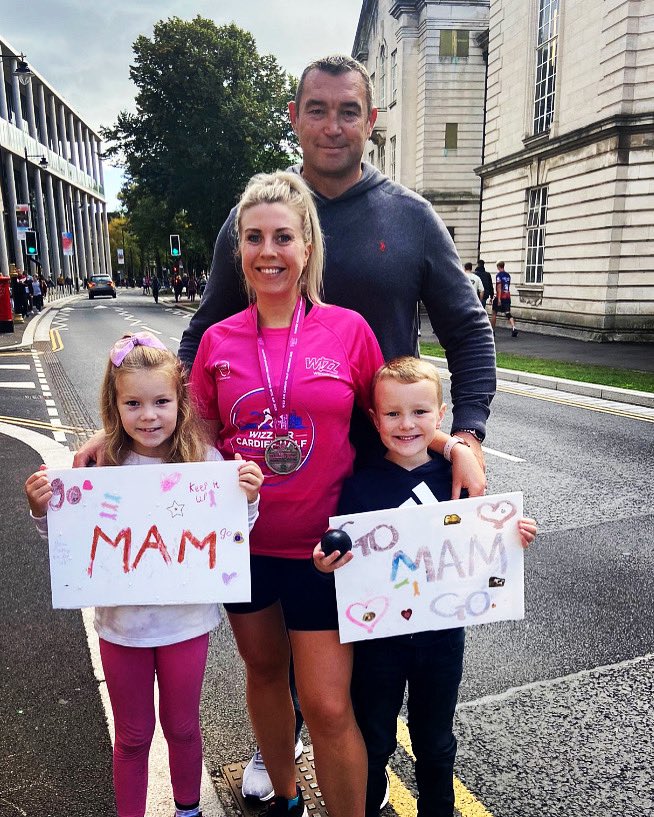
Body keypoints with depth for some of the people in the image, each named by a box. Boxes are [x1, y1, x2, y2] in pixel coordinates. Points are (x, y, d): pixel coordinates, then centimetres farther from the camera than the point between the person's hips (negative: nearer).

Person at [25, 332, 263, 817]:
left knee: (182, 727, 23)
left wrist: (247, 499, -26)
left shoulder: (205, 460, -15)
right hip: (122, 622, 0)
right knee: (133, 735, 21)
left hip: (187, 618, 0)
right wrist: (42, 513, -18)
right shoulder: (102, 467, -11)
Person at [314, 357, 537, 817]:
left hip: (442, 632, 2)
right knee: (374, 741, 20)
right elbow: (343, 559, -9)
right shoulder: (360, 486, -14)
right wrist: (327, 562, -31)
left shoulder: (457, 478, -7)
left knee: (435, 741, 23)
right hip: (378, 635, -1)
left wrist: (513, 539, -15)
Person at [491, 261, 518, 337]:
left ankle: (492, 330, 15)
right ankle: (514, 328, -19)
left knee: (494, 313, 10)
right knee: (508, 314, 2)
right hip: (508, 297, 6)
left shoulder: (499, 275, -9)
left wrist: (499, 299, -19)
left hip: (500, 297, -6)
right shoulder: (508, 275, 13)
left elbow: (499, 287, -16)